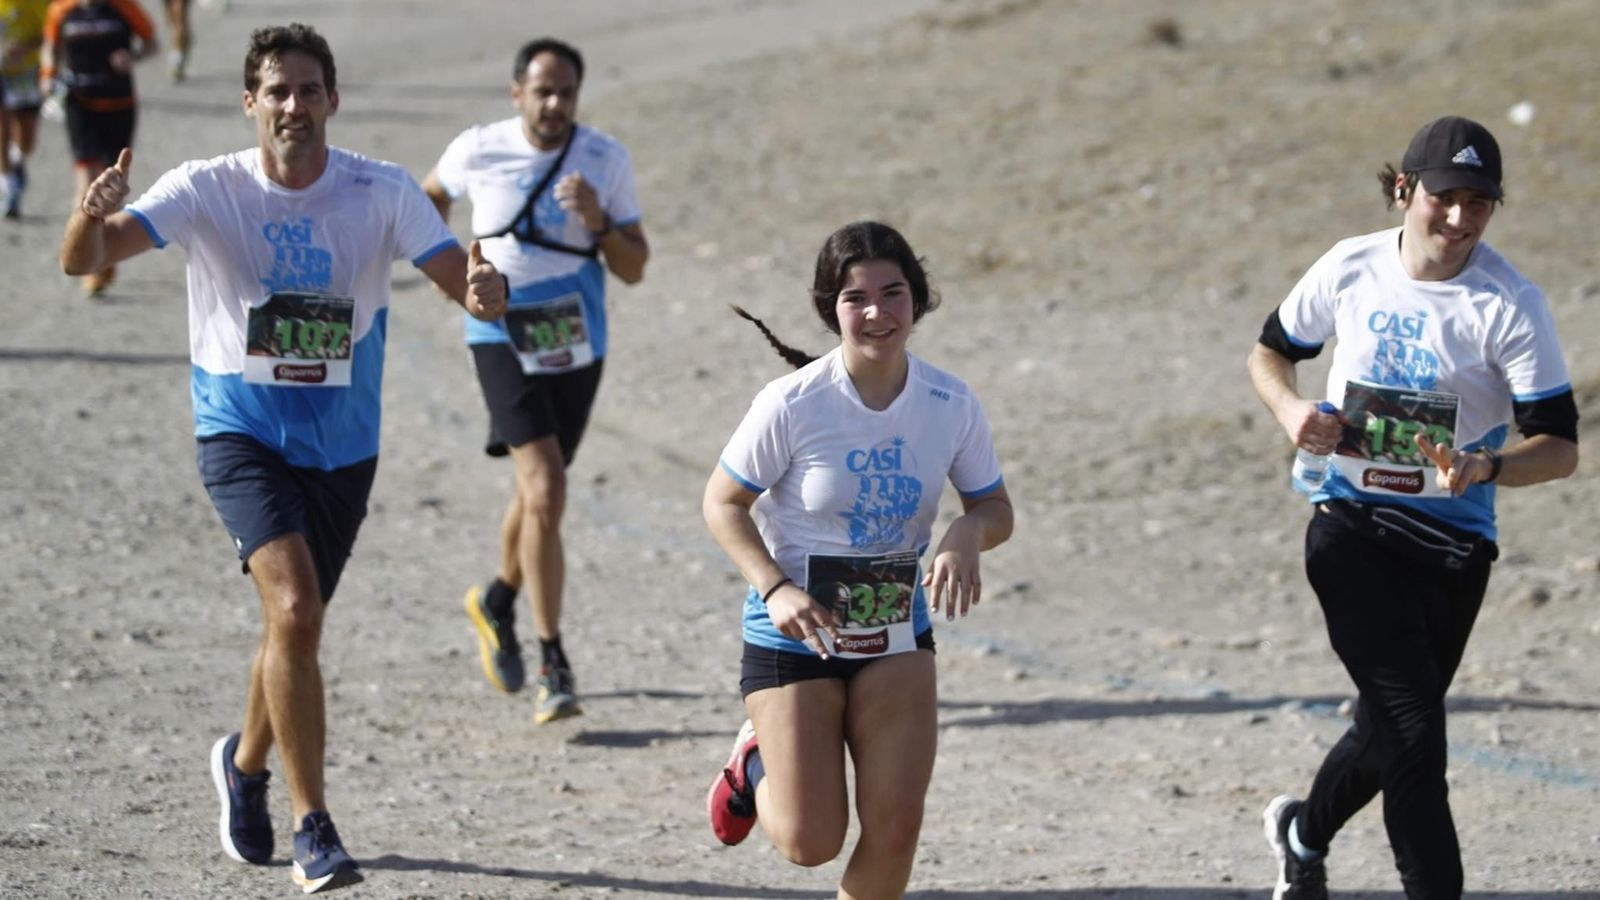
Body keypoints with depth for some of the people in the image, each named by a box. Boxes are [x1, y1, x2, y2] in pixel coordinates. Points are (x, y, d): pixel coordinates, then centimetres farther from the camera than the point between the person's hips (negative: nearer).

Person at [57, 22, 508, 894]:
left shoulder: (382, 193, -9)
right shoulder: (208, 189, -13)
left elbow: (462, 280, -16)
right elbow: (83, 259, -22)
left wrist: (484, 289, -40)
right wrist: (92, 213, -46)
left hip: (343, 445, 3)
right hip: (241, 432, -3)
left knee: (295, 625, 16)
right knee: (294, 609, -23)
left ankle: (246, 762, 48)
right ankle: (313, 830, -16)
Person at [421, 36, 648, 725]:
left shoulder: (607, 161, -4)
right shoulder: (477, 151, -6)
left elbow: (634, 270, -2)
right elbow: (433, 195, 17)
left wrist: (598, 222, -20)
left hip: (577, 342, 3)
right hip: (504, 338, -3)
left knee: (538, 493, 17)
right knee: (545, 494, -18)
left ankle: (498, 603, 47)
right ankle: (553, 669, -16)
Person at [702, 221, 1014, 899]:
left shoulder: (951, 404, -9)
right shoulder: (793, 404, -19)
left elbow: (995, 509, 2)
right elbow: (723, 503, -8)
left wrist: (965, 537, -22)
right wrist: (774, 587, -23)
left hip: (899, 634, 3)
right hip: (795, 633, -3)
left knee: (895, 828, -7)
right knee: (810, 842, -1)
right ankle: (757, 764, 34)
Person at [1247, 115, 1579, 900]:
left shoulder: (1510, 304, -13)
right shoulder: (1351, 269, -5)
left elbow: (1560, 446, -16)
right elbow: (1271, 351, 12)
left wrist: (1488, 468, -36)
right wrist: (1291, 410, -9)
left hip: (1452, 543, 1)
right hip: (1350, 530, -1)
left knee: (1391, 727, 17)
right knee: (1412, 727, -14)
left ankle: (1305, 832, 46)